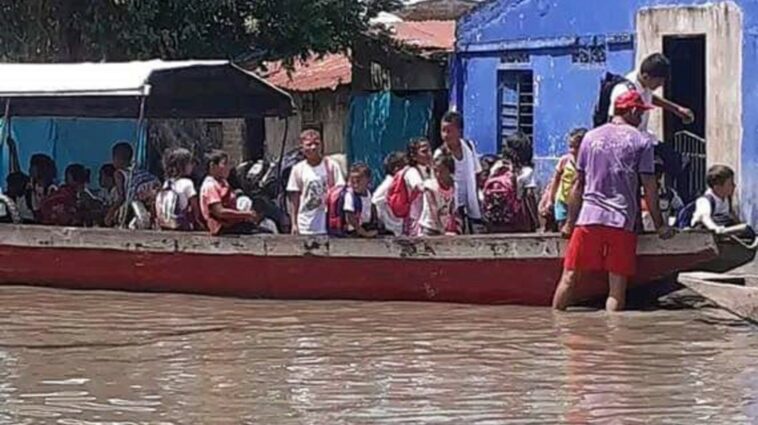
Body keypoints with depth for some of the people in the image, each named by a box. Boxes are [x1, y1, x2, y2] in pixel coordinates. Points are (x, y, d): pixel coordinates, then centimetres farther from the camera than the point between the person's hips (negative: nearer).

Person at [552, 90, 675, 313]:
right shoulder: (641, 142, 3)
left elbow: (579, 184, 11)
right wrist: (659, 225, 8)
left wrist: (570, 221, 15)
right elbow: (649, 187, 0)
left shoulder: (591, 137, 11)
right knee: (617, 286, -1)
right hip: (623, 221, -2)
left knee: (569, 277, 4)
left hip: (589, 219, 2)